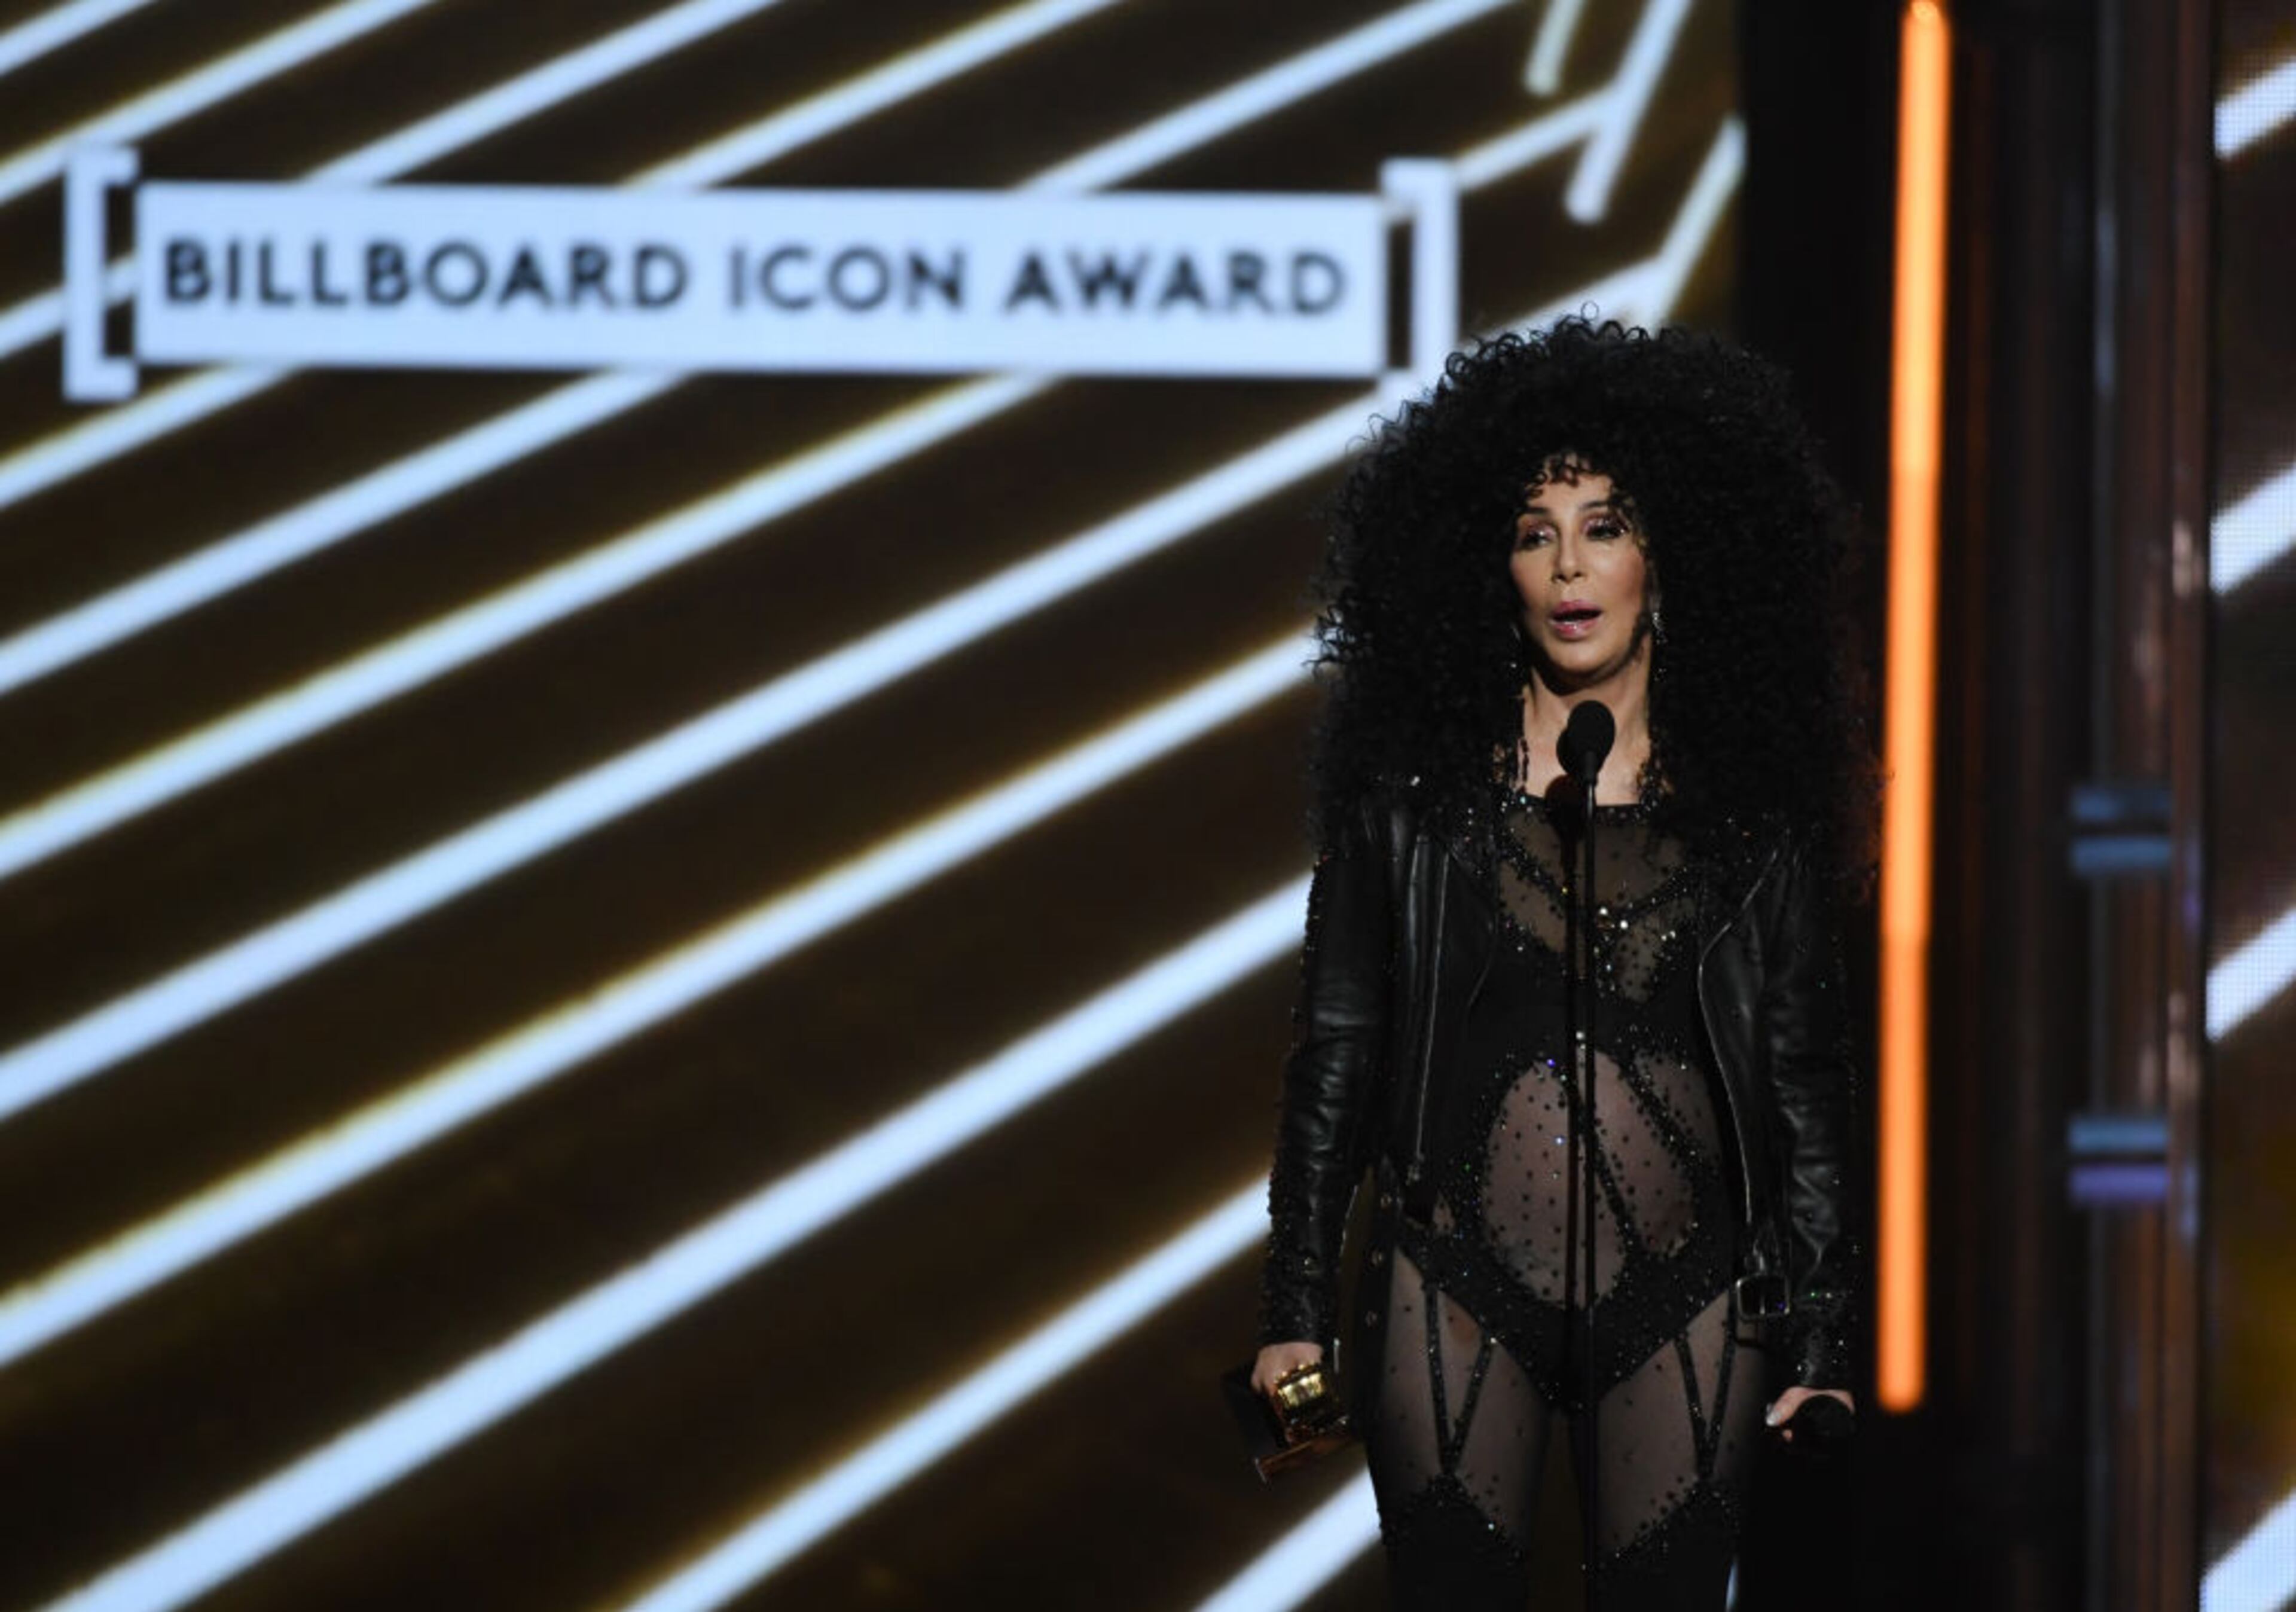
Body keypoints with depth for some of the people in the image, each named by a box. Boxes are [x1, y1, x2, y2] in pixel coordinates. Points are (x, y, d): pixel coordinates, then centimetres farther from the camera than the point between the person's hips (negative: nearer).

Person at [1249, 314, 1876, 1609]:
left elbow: (1810, 1076, 6)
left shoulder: (1754, 812, 5)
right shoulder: (1414, 793, 4)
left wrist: (1824, 1334, 1)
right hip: (1458, 1295, 0)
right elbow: (1334, 1052, 6)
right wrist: (1296, 1309, 1)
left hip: (1687, 1307, 0)